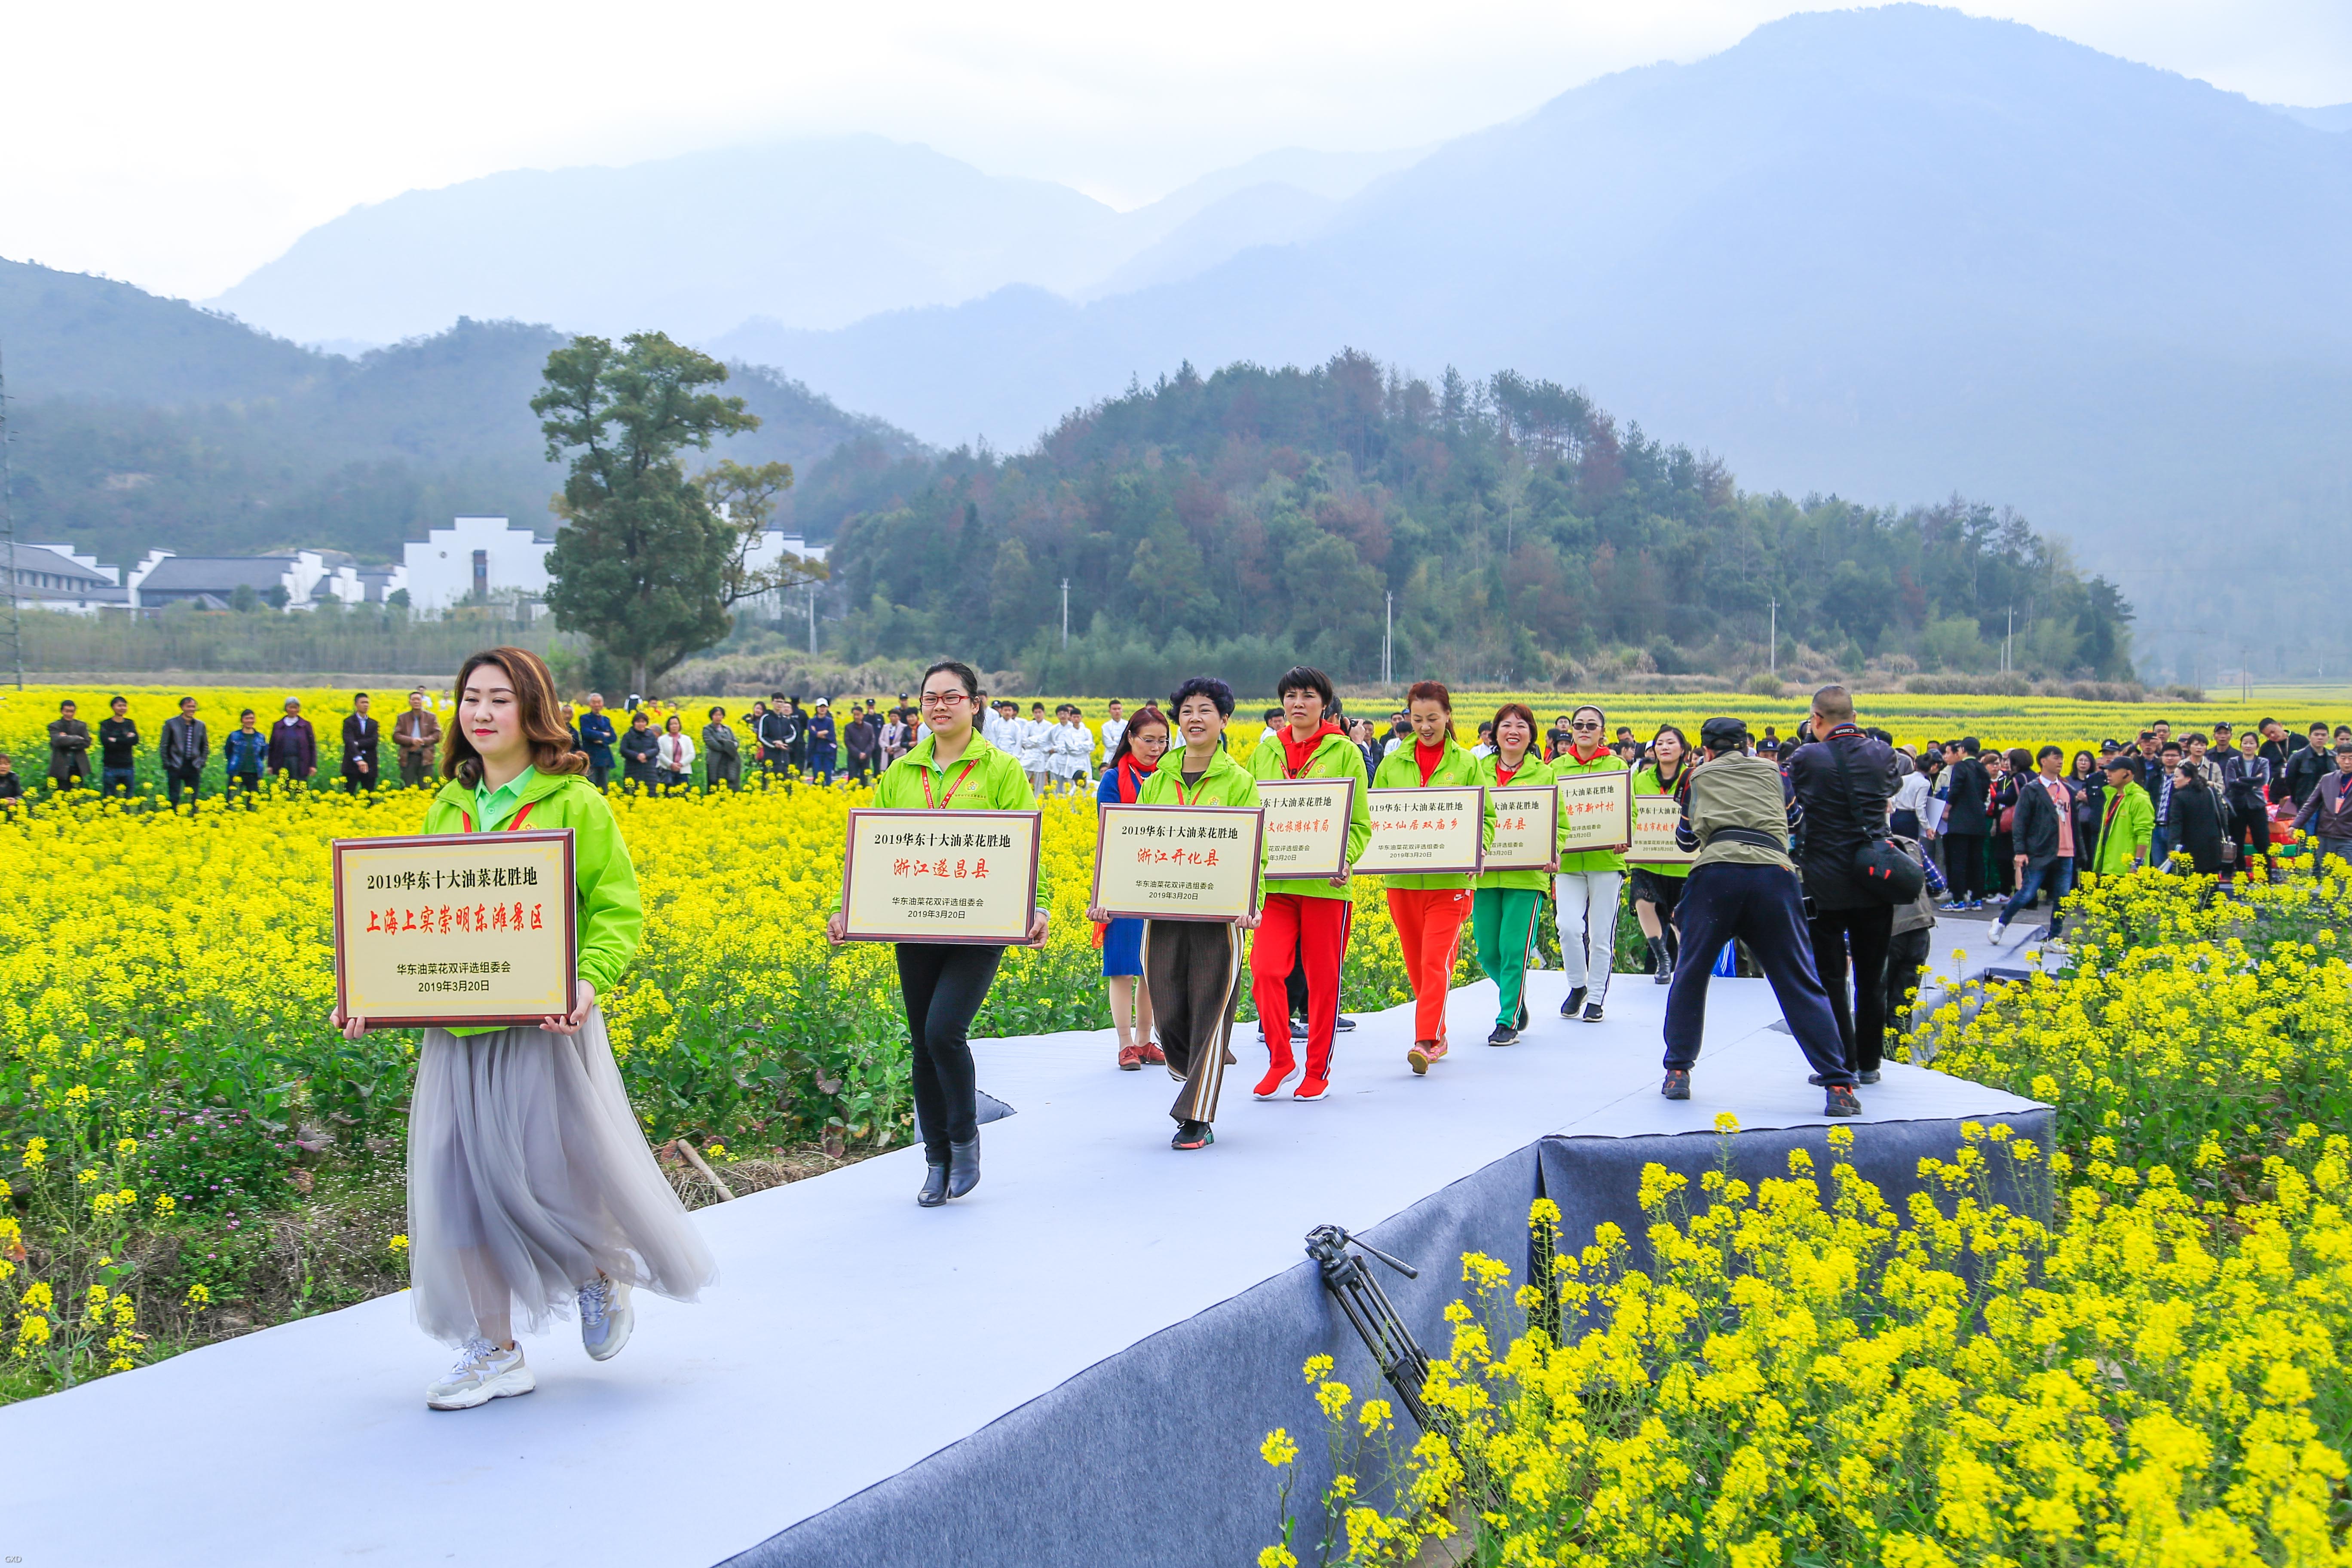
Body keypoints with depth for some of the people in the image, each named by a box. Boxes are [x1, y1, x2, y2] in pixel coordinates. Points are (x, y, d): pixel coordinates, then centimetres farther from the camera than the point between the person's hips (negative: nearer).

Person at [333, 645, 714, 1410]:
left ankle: (601, 1276, 32)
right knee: (459, 1175, 3)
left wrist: (589, 980, -22)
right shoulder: (447, 808, 12)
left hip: (544, 1025, -5)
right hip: (456, 1027, 5)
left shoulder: (575, 804, -3)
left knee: (559, 1164, -2)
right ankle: (494, 1351, 15)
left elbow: (618, 910, -4)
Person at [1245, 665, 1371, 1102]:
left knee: (1323, 979, 5)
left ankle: (1319, 1071, 18)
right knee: (1265, 969, -12)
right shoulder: (1264, 754, 11)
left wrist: (1344, 860, -17)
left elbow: (1361, 822, 0)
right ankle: (1280, 1061, 5)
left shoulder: (1344, 753, 1)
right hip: (1274, 882, 2)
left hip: (1325, 885, -2)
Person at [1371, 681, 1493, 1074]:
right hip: (1403, 878, 3)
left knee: (1436, 962, -11)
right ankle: (1438, 1036, 25)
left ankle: (1425, 1043, -15)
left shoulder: (1466, 764, 3)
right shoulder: (1392, 764, 9)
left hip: (1449, 879, -3)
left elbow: (1486, 817, 2)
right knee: (1416, 964, 11)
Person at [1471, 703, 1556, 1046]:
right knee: (1487, 951, 6)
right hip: (1485, 875, 3)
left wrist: (1552, 856, -17)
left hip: (1527, 875, -3)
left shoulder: (1544, 774, 4)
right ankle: (1516, 996, 33)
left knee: (1514, 950, -6)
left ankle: (1508, 1021, 5)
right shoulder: (1478, 771, 10)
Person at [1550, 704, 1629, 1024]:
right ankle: (1577, 986, 11)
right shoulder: (1556, 767, 9)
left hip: (1606, 861, -1)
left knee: (1601, 934, 4)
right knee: (1569, 926, -13)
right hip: (1568, 862, 1)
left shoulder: (1617, 766, 5)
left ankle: (1596, 998, 17)